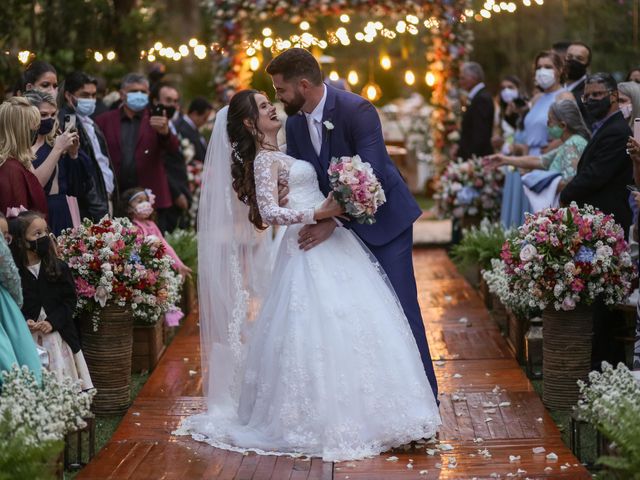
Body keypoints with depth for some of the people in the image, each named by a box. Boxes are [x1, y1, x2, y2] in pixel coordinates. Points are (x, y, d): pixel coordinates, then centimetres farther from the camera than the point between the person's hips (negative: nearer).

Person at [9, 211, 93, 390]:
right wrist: (24, 322, -15)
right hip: (28, 338, -1)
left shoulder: (59, 268, 2)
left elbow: (70, 300, 1)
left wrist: (52, 322, -11)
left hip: (58, 335, 1)